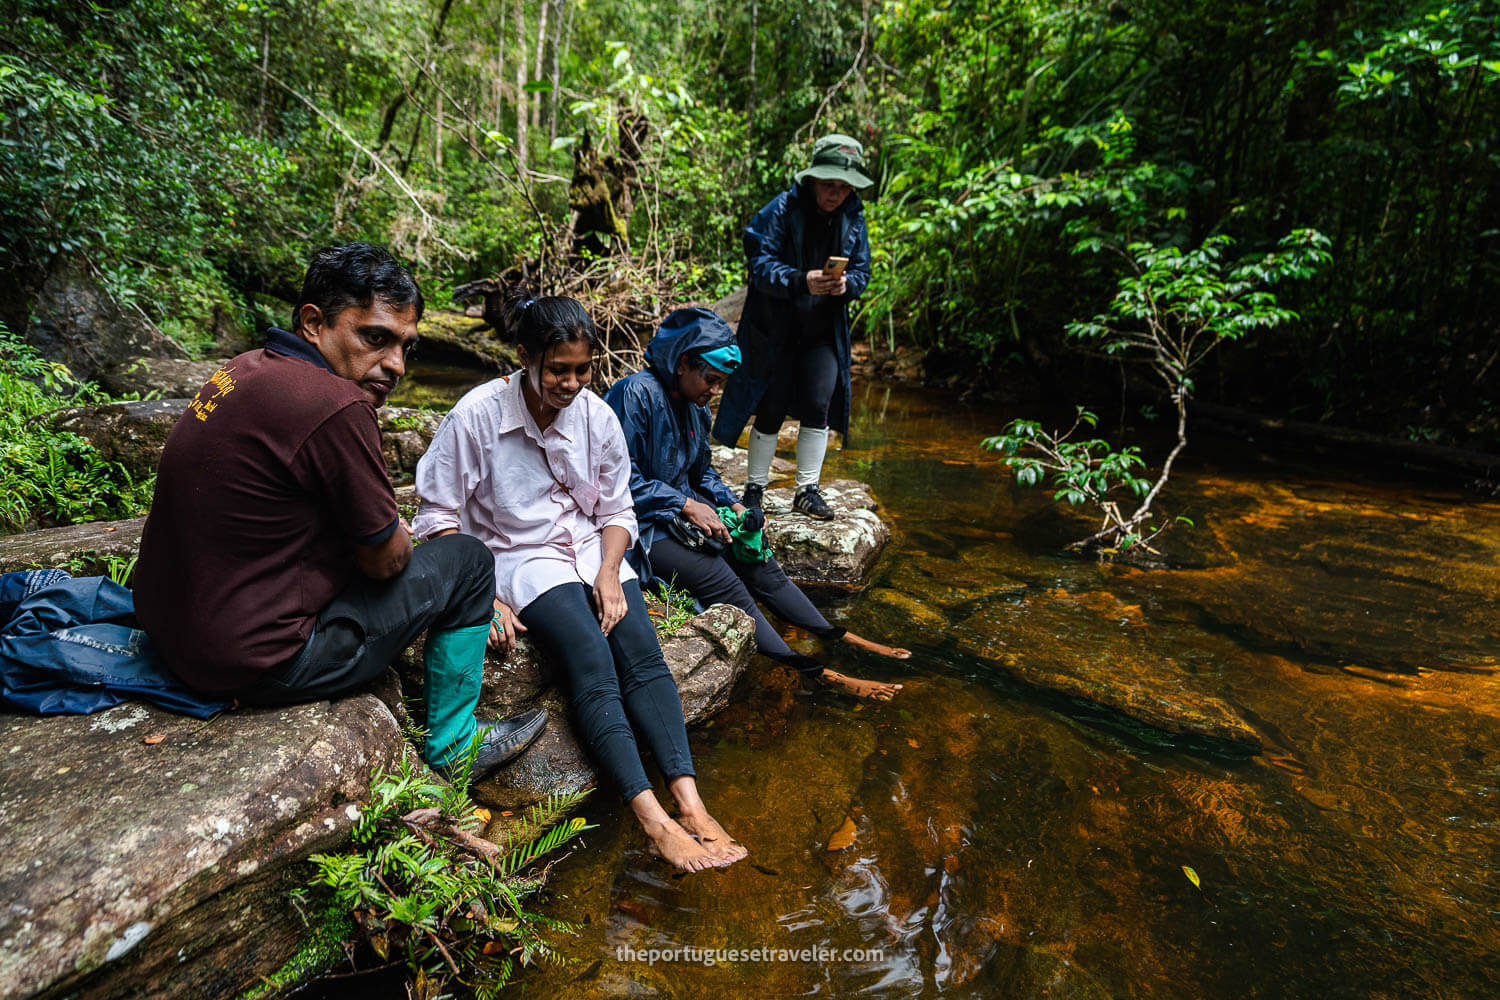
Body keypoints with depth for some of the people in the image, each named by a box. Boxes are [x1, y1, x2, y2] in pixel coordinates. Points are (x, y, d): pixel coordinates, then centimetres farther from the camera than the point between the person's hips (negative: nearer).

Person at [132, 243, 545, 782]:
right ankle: (453, 743, 19)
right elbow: (386, 560, -14)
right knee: (467, 560, 1)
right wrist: (399, 532, 6)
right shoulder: (333, 406, -26)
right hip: (255, 660, -9)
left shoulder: (248, 369, 4)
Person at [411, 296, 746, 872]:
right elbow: (439, 519, -8)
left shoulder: (597, 415, -1)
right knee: (591, 662, -28)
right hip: (518, 557, -4)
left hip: (592, 549, 4)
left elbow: (616, 510, 8)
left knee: (642, 654, -21)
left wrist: (609, 571, -10)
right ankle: (653, 820, -31)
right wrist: (484, 597, -17)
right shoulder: (477, 415, -12)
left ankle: (690, 804, -27)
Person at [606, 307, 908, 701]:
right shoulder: (637, 394, -18)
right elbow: (623, 479, -21)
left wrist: (733, 505, 1)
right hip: (641, 522, -9)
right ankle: (820, 676, -25)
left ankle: (841, 639, 2)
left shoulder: (694, 405, 8)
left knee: (759, 562, -4)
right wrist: (686, 505, -22)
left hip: (685, 510, 9)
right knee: (722, 580, -24)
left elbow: (702, 472, 19)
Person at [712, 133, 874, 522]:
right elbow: (760, 264, -17)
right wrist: (801, 281, -34)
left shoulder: (854, 219, 4)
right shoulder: (781, 210, -11)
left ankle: (807, 490, 10)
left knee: (818, 407, -5)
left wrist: (846, 284, -18)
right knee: (770, 410, 3)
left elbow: (862, 271, 6)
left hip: (824, 333, 3)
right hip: (775, 327, -3)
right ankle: (754, 488, 19)